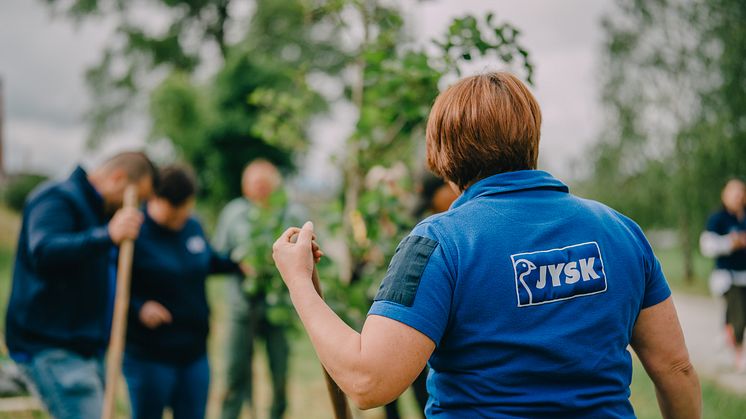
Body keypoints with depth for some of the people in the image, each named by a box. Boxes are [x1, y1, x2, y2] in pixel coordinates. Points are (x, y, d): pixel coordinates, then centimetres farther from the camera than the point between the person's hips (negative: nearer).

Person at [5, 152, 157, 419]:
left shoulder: (100, 212, 20)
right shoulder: (57, 199, -10)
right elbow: (43, 252, -31)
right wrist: (107, 236, -39)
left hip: (85, 346, 10)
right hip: (51, 349, -10)